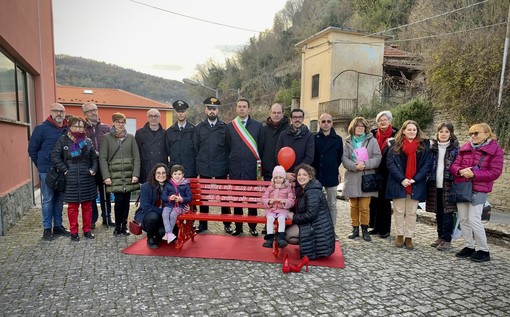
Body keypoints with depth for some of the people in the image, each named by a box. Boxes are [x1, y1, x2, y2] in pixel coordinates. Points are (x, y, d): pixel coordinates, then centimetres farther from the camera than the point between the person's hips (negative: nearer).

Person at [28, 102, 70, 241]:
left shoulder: (68, 130, 4)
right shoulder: (42, 128, -5)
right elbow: (32, 149, 2)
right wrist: (41, 165, 3)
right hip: (47, 171, -3)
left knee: (59, 198, 12)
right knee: (47, 199, 4)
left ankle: (58, 226, 23)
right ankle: (47, 228, 14)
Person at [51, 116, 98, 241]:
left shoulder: (88, 141, 6)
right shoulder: (63, 140, -1)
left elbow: (94, 158, 11)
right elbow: (55, 157, -4)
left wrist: (93, 169, -4)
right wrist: (65, 170, -8)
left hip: (87, 179, 2)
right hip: (71, 179, -2)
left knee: (87, 206, 9)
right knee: (73, 206, 6)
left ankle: (87, 230, 21)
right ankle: (74, 232, 18)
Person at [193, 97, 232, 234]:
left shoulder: (225, 127, 3)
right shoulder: (199, 128, 7)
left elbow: (228, 147, 5)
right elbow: (195, 147, 12)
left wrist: (224, 162, 3)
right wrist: (201, 161, 10)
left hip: (221, 168, -1)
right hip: (204, 168, 2)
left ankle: (227, 223, 15)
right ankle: (203, 223, 20)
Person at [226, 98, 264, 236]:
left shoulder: (257, 126, 4)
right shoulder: (230, 126, 8)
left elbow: (261, 147, 6)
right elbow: (227, 147, 11)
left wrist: (260, 165, 3)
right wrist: (228, 165, 7)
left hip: (251, 168, -1)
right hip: (235, 168, 1)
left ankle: (252, 226, 18)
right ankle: (238, 226, 19)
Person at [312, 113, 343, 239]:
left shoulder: (338, 139, 4)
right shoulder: (314, 138, 2)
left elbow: (339, 157, 10)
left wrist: (335, 171, 5)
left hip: (332, 176, 1)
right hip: (316, 176, 0)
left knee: (332, 204, 8)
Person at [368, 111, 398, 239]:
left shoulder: (395, 135, -4)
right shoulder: (373, 134, 6)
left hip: (387, 173, -3)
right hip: (374, 172, 3)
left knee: (384, 200, 3)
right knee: (374, 199, 8)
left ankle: (385, 229, 14)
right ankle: (375, 226, 20)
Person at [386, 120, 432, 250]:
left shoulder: (424, 145, 5)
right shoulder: (395, 144, 2)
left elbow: (427, 164, 0)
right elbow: (390, 163, -5)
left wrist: (415, 179, -12)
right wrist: (401, 179, -15)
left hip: (416, 185, 1)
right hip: (398, 184, 0)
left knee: (411, 213, 7)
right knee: (399, 211, 7)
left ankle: (409, 238, 17)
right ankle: (399, 236, 20)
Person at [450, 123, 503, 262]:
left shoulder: (495, 150, -3)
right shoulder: (465, 148, 10)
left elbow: (495, 172, -10)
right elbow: (454, 165, 7)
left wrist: (474, 174, -21)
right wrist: (460, 171, -16)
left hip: (478, 190, -5)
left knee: (474, 220, -9)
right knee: (463, 219, 9)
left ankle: (483, 250, 7)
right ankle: (469, 247, 23)